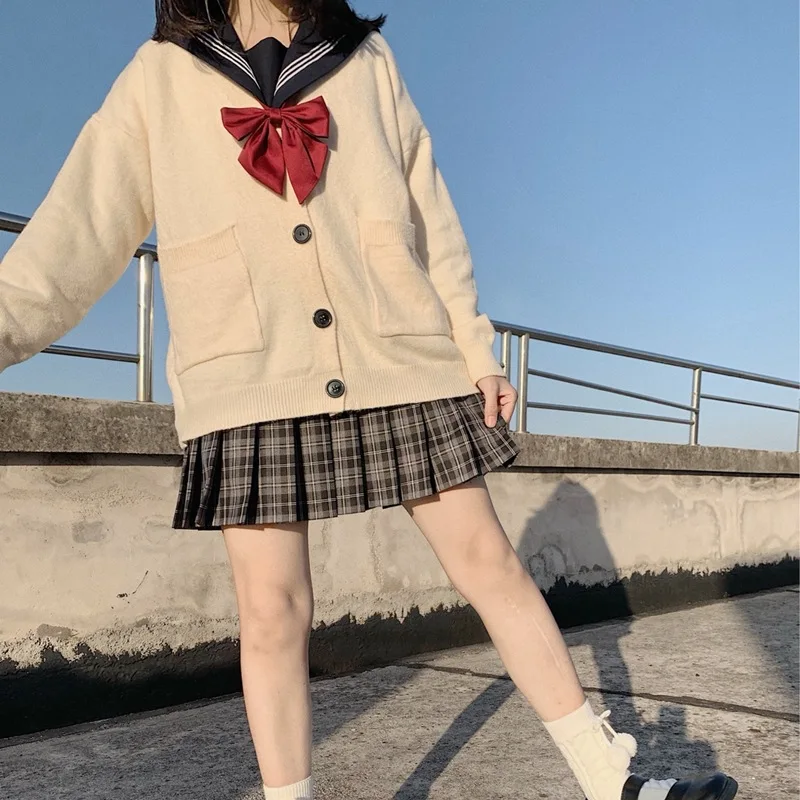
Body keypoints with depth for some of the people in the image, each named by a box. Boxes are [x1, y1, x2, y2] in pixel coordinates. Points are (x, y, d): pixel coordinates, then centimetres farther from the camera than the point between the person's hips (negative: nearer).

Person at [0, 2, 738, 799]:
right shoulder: (159, 77, 9)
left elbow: (433, 223, 11)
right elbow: (79, 226, 3)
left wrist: (475, 348, 6)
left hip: (403, 371, 2)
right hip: (248, 390, -1)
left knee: (490, 564, 4)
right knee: (272, 609, -1)